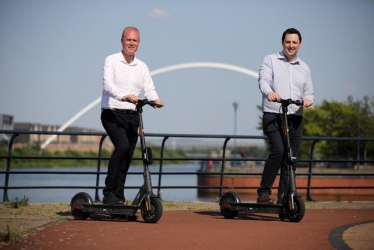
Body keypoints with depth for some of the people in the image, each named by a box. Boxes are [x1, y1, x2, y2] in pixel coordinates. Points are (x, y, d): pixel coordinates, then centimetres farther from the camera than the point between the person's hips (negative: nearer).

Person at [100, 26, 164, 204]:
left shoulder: (142, 67, 14)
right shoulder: (111, 61, -2)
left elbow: (149, 88, 3)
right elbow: (108, 85, -18)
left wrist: (155, 99, -21)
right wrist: (124, 96, -37)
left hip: (132, 116, 6)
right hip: (113, 114, -6)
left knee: (127, 158, 4)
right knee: (122, 146, -26)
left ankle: (118, 196, 13)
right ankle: (109, 193, -23)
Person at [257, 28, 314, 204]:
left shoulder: (304, 68, 19)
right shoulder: (270, 60, 7)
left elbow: (309, 92, 20)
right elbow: (263, 80, -10)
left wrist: (308, 99, -6)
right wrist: (269, 92, -33)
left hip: (295, 118, 5)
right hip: (273, 116, -4)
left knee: (291, 159, 3)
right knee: (278, 150, -24)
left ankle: (284, 199, 10)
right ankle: (264, 192, -17)